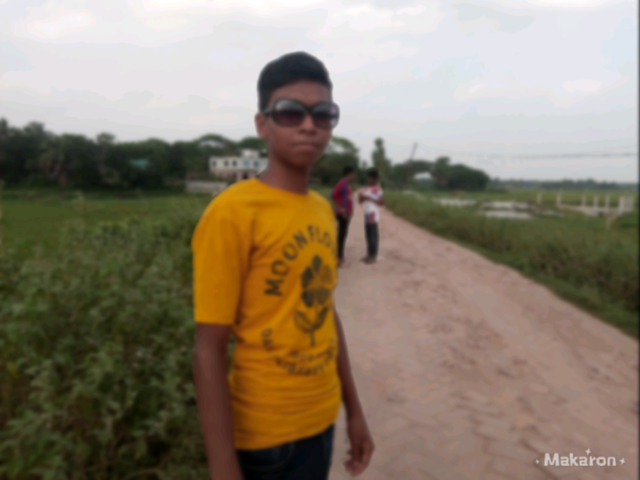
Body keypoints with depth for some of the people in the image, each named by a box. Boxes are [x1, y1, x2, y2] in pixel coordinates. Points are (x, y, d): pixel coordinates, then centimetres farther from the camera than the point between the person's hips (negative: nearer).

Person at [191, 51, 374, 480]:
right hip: (269, 437, -6)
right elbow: (209, 351, -18)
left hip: (322, 422, 7)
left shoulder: (323, 210, 2)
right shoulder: (232, 213, -19)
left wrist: (354, 410, 12)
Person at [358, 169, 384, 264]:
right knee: (368, 235, 12)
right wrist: (361, 197, -3)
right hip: (367, 215, 8)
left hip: (373, 215, -8)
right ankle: (369, 255, 20)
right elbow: (361, 201, 20)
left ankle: (373, 256, 0)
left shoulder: (377, 189, -9)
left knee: (373, 235, -6)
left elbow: (382, 202, -16)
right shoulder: (366, 189, 15)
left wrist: (369, 198, -18)